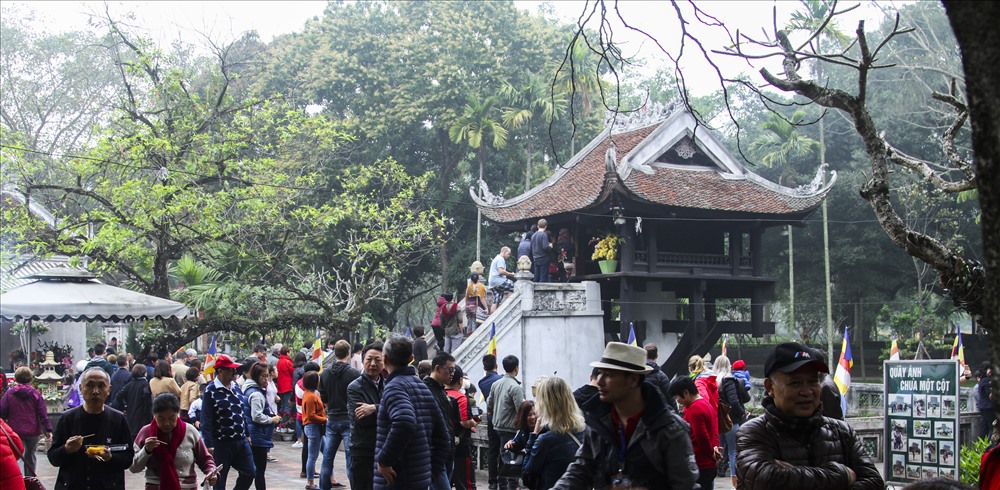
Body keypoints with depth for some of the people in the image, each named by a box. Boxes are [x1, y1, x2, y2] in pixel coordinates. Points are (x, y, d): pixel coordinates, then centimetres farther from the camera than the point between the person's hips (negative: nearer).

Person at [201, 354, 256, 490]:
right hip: (221, 443, -6)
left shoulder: (235, 387, 8)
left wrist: (246, 434, 18)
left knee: (249, 472, 7)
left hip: (241, 441, 6)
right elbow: (206, 421, -14)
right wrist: (209, 445, -19)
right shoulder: (210, 391, -13)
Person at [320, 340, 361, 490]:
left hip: (332, 419, 5)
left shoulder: (325, 373, 2)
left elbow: (323, 399, 7)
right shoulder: (354, 374, -13)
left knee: (327, 458, 13)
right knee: (351, 459, -2)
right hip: (349, 420, -5)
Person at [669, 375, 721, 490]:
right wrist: (715, 447, -1)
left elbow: (701, 436, -21)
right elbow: (713, 430, 13)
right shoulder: (706, 404, 15)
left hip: (699, 465, -10)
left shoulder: (694, 409, -18)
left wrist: (711, 452, -7)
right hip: (708, 464, 10)